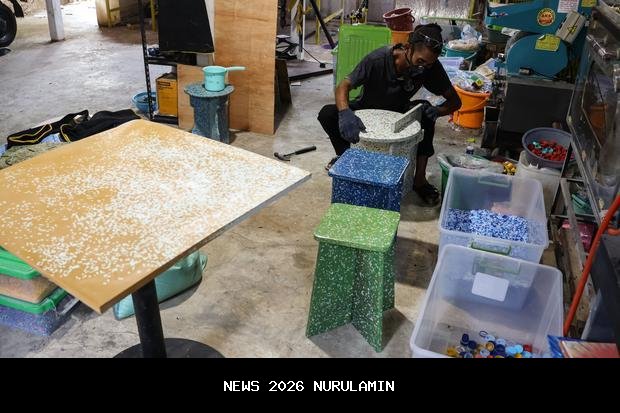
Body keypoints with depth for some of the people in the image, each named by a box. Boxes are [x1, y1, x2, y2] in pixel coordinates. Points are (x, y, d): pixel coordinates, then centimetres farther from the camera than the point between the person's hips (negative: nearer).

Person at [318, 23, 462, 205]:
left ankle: (419, 179, -21)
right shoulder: (378, 59, -33)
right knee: (327, 114, -27)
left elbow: (455, 101, -15)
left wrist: (437, 111, -39)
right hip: (366, 108, -1)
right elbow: (343, 87, -30)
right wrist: (345, 113, -52)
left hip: (398, 112, 2)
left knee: (425, 114, -31)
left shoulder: (431, 67, -24)